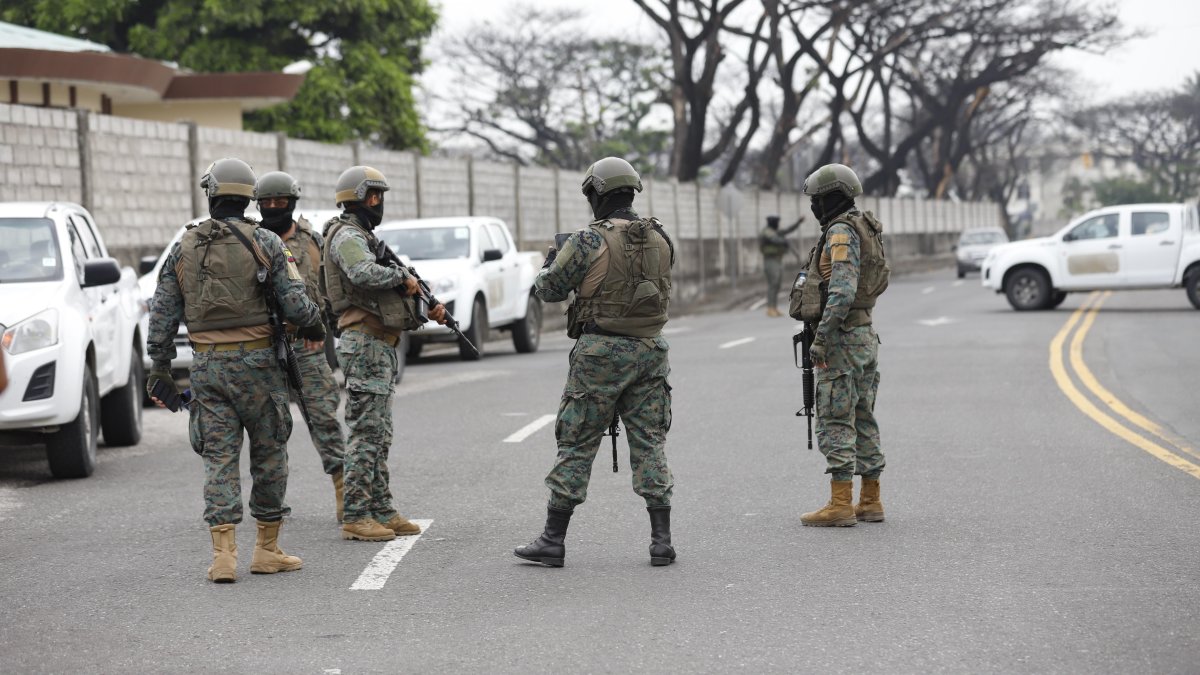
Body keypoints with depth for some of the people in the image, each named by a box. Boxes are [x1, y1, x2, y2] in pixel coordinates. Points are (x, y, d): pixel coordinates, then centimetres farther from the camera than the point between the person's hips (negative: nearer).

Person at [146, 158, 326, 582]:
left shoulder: (184, 248, 5)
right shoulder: (264, 243, -4)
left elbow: (162, 314, 4)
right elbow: (294, 302, -8)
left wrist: (160, 367, 11)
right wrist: (314, 325, 13)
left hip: (207, 366, 2)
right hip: (255, 361, -2)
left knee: (218, 458, 3)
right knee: (270, 453, 9)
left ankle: (223, 554, -7)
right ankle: (267, 550, 14)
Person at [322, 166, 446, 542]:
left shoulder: (366, 238, 22)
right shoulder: (347, 236, -10)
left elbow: (390, 298, 22)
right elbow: (363, 274, -31)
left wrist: (427, 311, 9)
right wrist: (403, 277, -16)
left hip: (381, 347, 10)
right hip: (365, 345, -10)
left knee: (380, 434, 12)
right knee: (366, 433, -9)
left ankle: (381, 512, 16)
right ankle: (355, 517, -8)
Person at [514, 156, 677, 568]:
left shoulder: (589, 241, -12)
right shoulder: (660, 240, 4)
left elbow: (549, 289, -3)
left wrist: (550, 264, 21)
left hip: (600, 350, -4)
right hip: (649, 350, 4)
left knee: (576, 445, 3)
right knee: (649, 444, 8)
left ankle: (553, 541, 6)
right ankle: (662, 542, 4)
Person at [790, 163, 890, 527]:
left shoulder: (841, 233, -16)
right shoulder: (865, 230, 15)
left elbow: (842, 292, -26)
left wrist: (821, 338, -23)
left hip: (841, 337, -10)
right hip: (865, 335, 10)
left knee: (835, 422, -7)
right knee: (863, 420, 12)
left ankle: (840, 505, -8)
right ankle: (870, 502, 15)